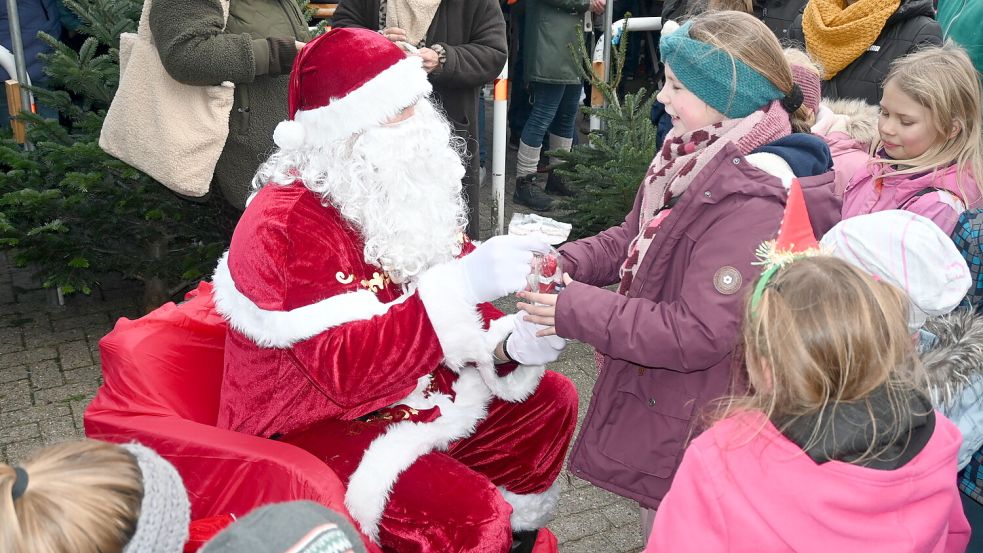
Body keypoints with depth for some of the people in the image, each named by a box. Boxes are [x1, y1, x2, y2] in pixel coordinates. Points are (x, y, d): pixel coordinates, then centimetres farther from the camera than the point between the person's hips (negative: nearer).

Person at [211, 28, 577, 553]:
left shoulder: (397, 191, 2)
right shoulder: (285, 225, -25)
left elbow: (457, 315, 6)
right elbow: (348, 371, -34)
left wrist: (508, 344, -15)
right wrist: (461, 285, -38)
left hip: (412, 398, 9)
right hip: (314, 431, -8)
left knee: (548, 401, 10)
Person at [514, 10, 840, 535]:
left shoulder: (751, 202, -30)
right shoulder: (700, 157, -1)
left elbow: (696, 335, -30)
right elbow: (633, 238, 9)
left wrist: (575, 311, -25)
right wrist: (564, 264, -9)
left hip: (695, 430, -8)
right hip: (658, 395, 9)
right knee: (660, 526, 28)